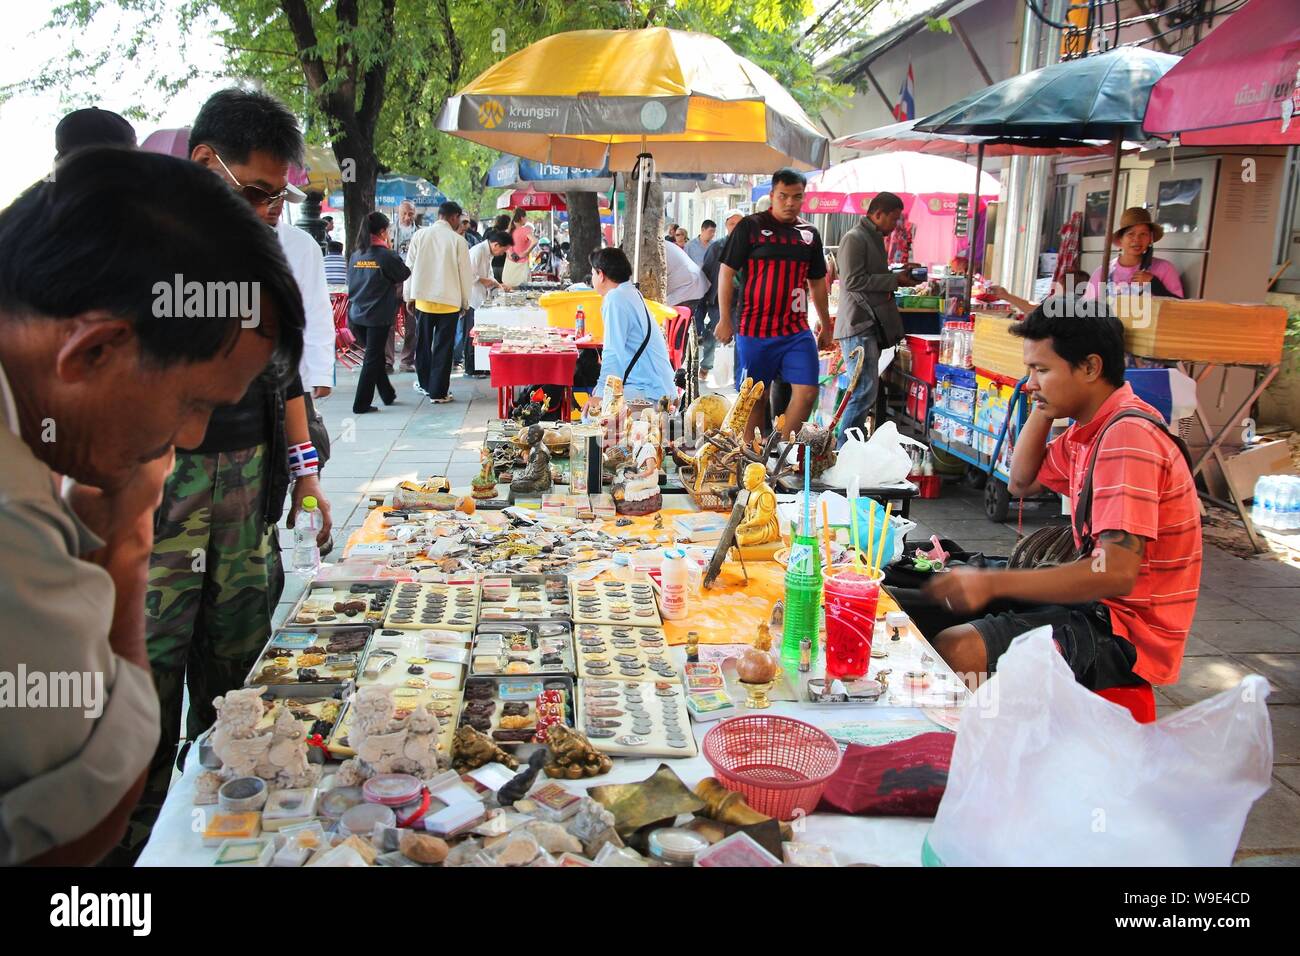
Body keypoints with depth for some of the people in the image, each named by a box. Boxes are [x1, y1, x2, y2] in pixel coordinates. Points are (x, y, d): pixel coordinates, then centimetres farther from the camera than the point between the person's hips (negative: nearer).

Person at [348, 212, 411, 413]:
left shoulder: (355, 255, 3)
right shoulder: (386, 256, -14)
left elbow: (351, 282, 10)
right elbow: (404, 275, -1)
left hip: (357, 314, 6)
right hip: (378, 315, -6)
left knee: (374, 355, 17)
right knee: (372, 358, 1)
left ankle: (387, 394, 29)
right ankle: (361, 404, 2)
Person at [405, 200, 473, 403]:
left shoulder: (420, 235, -1)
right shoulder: (458, 241, -8)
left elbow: (409, 267, 3)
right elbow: (465, 274, -3)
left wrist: (409, 296, 12)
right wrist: (464, 302, 9)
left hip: (423, 300, 3)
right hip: (449, 301, -3)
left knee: (423, 343, 18)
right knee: (443, 347, 4)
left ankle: (424, 384, 31)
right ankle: (438, 392, 6)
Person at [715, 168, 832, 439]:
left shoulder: (809, 234, 12)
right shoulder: (751, 226, -2)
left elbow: (817, 282, 21)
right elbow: (726, 272, -3)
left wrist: (826, 325, 21)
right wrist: (725, 319, -7)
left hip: (797, 330, 4)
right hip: (754, 328, -4)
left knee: (807, 392, -7)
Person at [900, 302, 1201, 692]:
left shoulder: (1127, 435, -22)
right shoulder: (1089, 428, 8)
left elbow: (1117, 573, -29)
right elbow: (1022, 483, 22)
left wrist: (992, 582, -29)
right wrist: (1042, 410, 7)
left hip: (1127, 632, -10)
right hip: (1099, 604, 10)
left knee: (955, 649, -30)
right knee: (920, 611, 8)